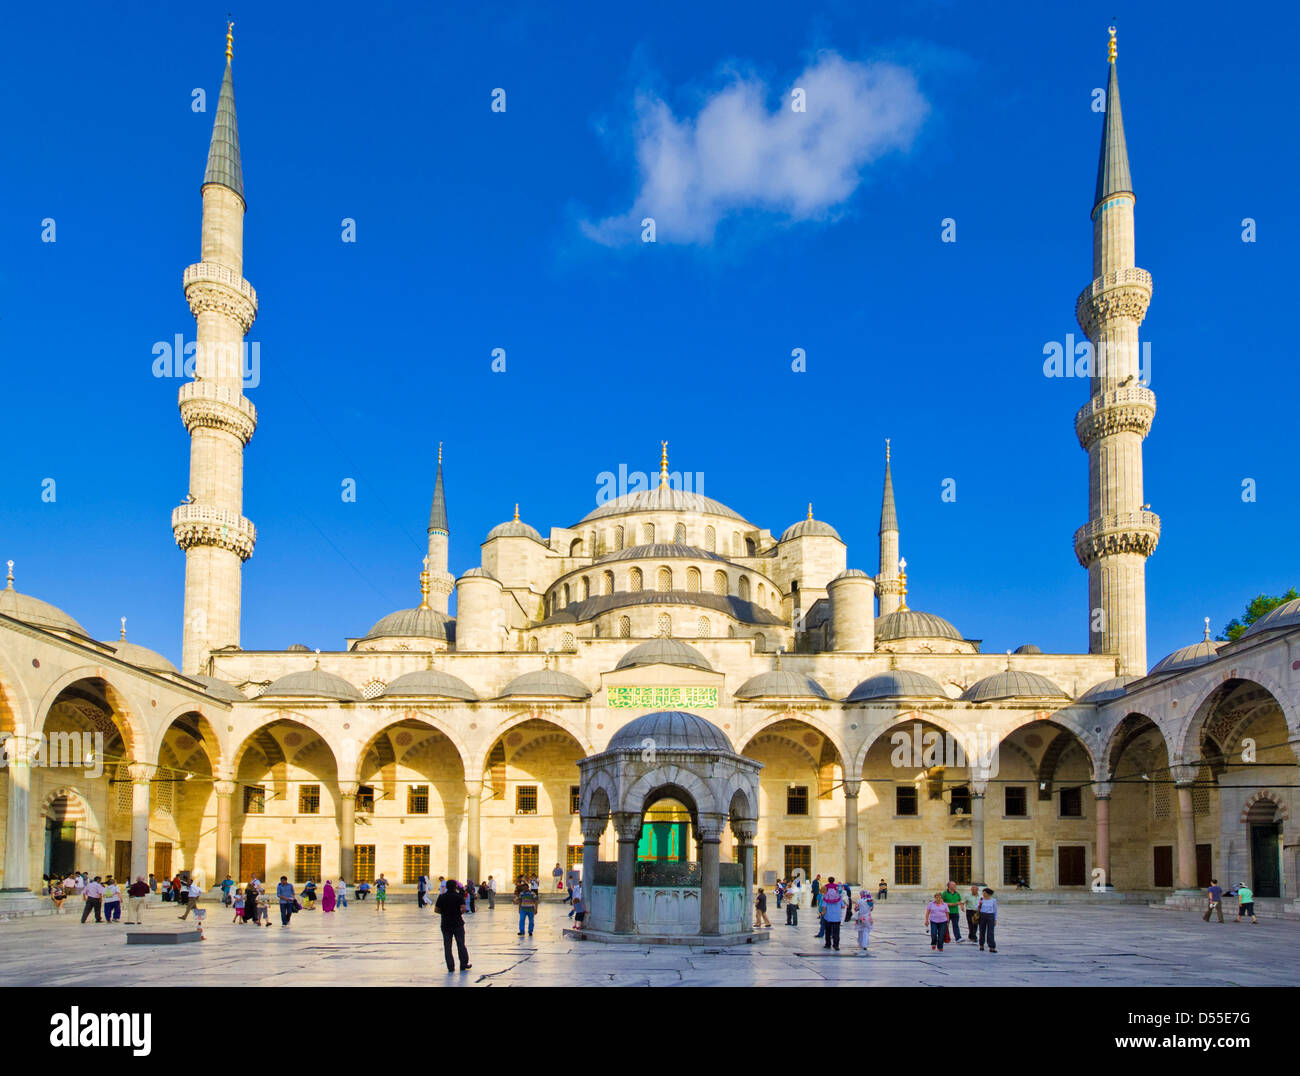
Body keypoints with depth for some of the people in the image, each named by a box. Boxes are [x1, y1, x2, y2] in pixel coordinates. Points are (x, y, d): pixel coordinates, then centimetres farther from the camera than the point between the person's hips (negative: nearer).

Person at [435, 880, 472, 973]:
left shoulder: (442, 897, 0)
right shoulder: (459, 896, -7)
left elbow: (436, 910, -1)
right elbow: (463, 908, -18)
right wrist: (460, 913, 2)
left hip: (445, 924, 2)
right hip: (458, 923, -2)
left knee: (447, 946, 7)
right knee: (461, 944, 9)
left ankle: (450, 967, 6)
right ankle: (464, 964, 14)